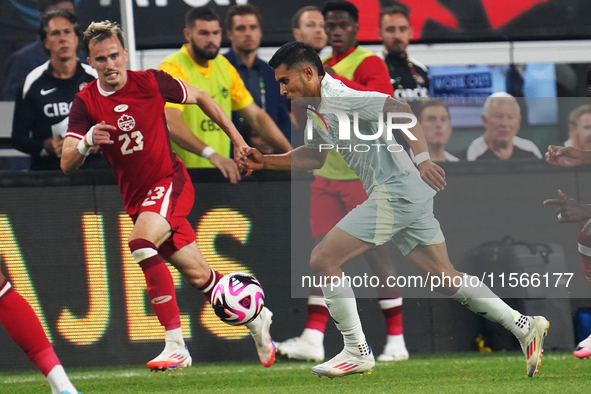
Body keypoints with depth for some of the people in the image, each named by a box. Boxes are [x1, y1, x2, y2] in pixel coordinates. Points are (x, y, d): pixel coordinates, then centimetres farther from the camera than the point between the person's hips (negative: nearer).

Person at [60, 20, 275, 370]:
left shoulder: (150, 82, -8)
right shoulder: (85, 104, -4)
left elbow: (199, 97, 10)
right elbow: (67, 165, -11)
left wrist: (236, 138, 13)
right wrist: (87, 142, -32)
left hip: (170, 182, -4)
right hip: (137, 197, 4)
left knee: (141, 243, -31)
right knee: (198, 275, 10)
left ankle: (176, 346, -31)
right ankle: (255, 318, 37)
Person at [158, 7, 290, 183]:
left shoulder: (224, 66, 13)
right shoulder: (173, 69, -9)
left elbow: (256, 116, 17)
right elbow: (171, 123, -25)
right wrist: (211, 154, -37)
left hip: (219, 173, 5)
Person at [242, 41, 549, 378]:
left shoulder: (338, 98, -14)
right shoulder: (319, 109, 16)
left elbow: (400, 109, -24)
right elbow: (314, 156, 31)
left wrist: (422, 158, -34)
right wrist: (266, 162, 20)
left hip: (396, 193, -10)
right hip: (409, 197, 10)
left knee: (323, 260, -7)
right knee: (445, 277, 12)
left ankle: (357, 352, 0)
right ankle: (525, 327, 13)